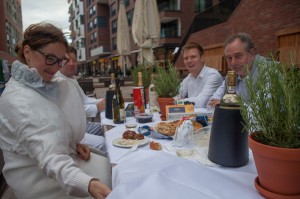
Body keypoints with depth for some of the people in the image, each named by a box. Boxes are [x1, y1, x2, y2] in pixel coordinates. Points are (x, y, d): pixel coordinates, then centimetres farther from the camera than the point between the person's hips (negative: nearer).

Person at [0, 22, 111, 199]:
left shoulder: (58, 85, 2)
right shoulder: (16, 99, -25)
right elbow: (49, 157, -36)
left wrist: (74, 144, -2)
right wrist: (88, 185, -49)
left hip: (64, 159, 7)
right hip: (37, 177, -7)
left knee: (111, 169, -6)